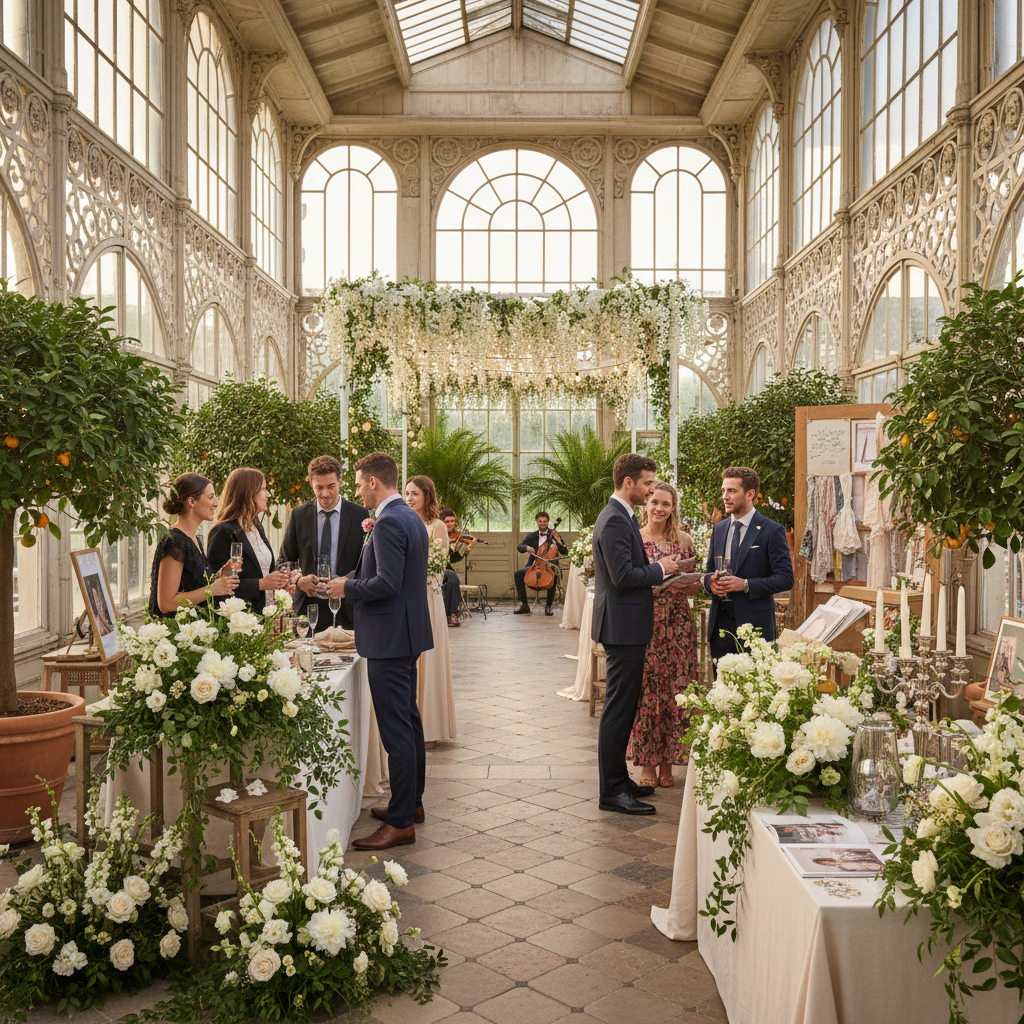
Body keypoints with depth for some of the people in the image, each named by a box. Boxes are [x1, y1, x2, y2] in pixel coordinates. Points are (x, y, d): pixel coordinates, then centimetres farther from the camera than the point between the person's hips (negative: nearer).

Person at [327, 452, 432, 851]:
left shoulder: (389, 522, -18)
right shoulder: (410, 518, 13)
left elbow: (387, 583, -25)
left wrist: (348, 587, -10)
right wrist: (353, 579, 14)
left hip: (389, 638, -11)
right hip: (407, 634, 11)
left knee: (396, 730, -6)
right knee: (408, 720, 19)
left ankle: (400, 822, 0)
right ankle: (412, 801, 31)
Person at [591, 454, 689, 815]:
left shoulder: (621, 517, 16)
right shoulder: (615, 521, -18)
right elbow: (623, 576, -25)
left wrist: (657, 569, 7)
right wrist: (660, 569, -11)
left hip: (626, 626, 11)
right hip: (623, 626, -11)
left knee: (623, 706, 17)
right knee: (619, 708, -4)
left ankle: (618, 779, 27)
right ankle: (612, 791, 3)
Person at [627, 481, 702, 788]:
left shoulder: (684, 540, 8)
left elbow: (694, 585, 11)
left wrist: (682, 583, -11)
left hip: (676, 624, 2)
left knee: (674, 690, 2)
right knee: (645, 690, -1)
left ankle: (667, 761, 14)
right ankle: (646, 762, 10)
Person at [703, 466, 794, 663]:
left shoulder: (772, 531, -5)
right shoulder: (718, 529, 14)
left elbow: (785, 578, -8)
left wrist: (745, 585, -18)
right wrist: (710, 581, -4)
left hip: (755, 624, -5)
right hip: (720, 623, 5)